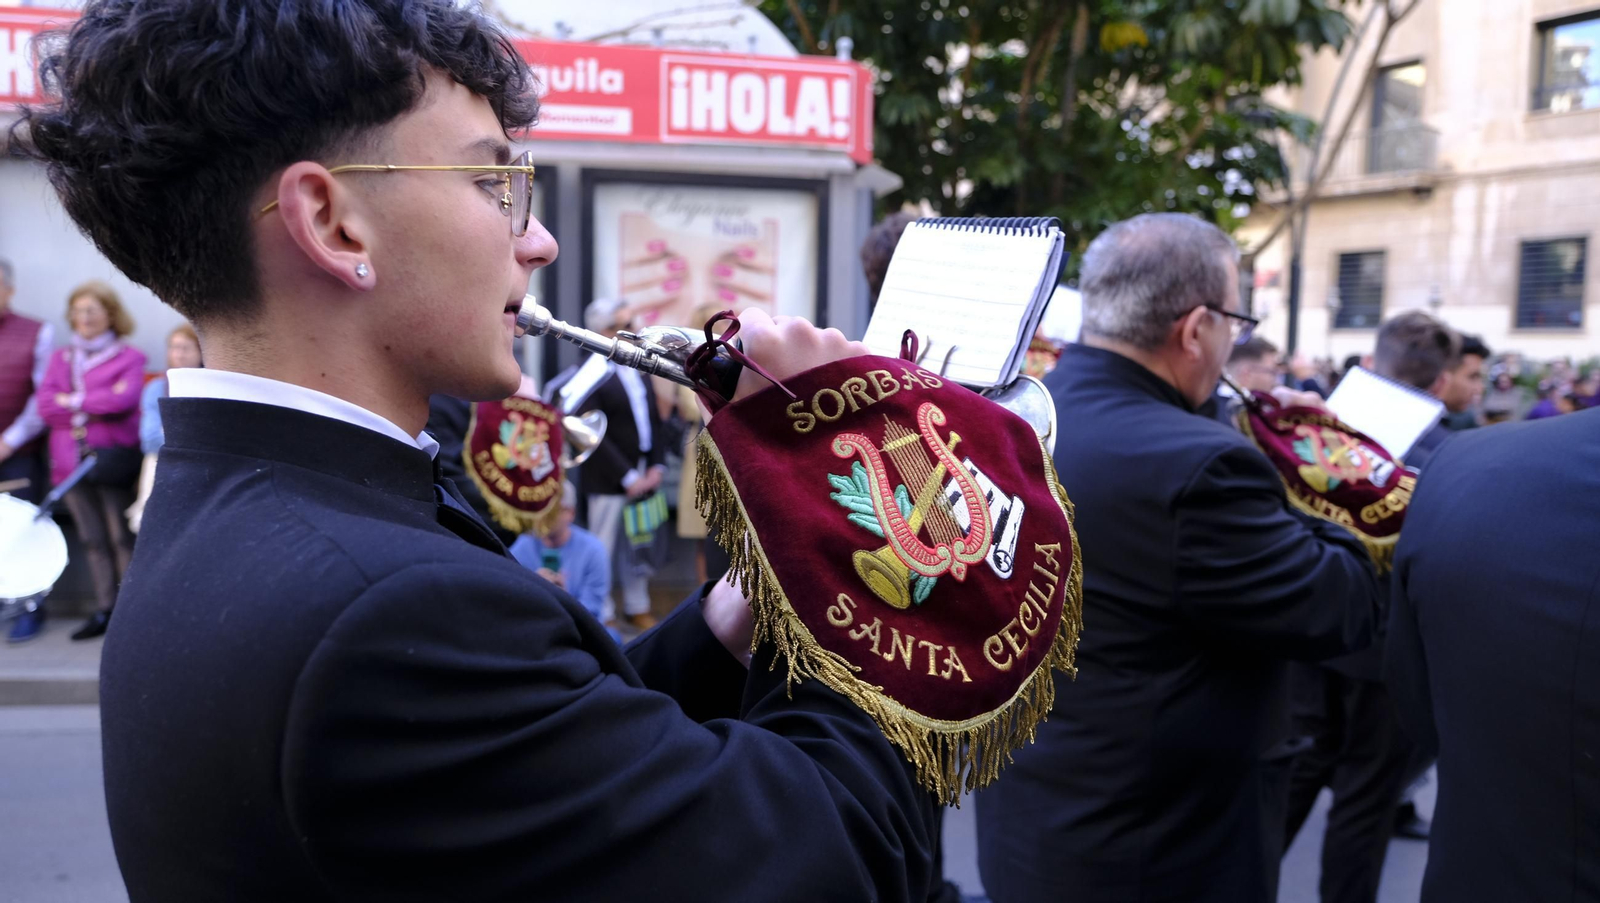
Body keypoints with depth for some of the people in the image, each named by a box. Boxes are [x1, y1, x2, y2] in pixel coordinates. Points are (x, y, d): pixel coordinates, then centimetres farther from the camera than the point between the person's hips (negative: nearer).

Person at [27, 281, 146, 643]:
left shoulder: (128, 358, 2)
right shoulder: (61, 359, 17)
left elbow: (125, 399, -15)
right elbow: (46, 405, 3)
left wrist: (74, 402, -6)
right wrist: (98, 406, -7)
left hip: (112, 460, -5)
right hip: (71, 461, 5)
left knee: (122, 537, -4)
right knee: (92, 539, 8)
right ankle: (105, 610, 13)